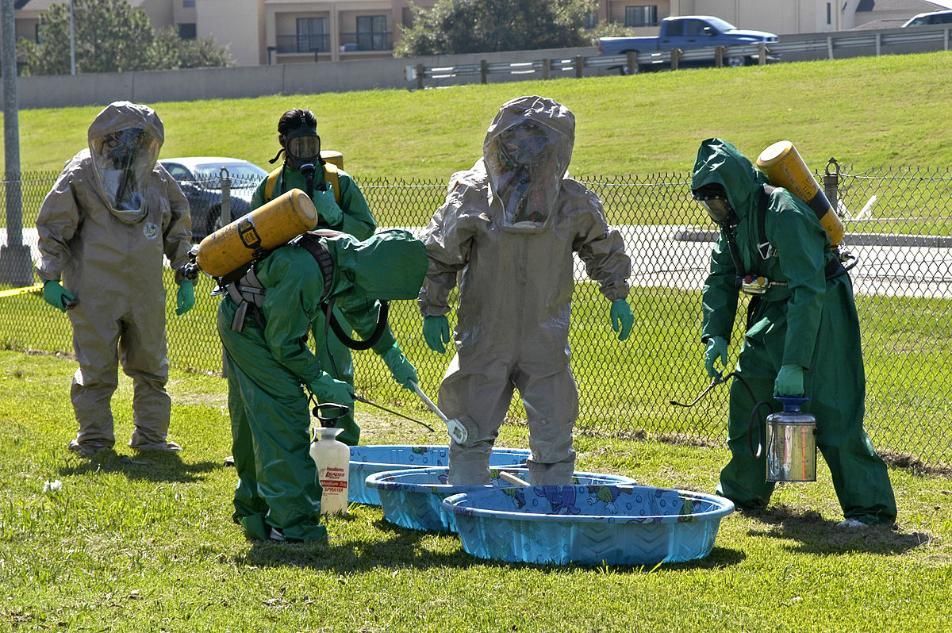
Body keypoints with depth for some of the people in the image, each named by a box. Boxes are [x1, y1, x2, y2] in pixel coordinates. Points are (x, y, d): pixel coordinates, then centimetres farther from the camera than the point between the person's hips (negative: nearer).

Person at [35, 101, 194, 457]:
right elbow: (52, 228, -2)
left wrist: (185, 279, 14)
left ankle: (151, 435, 21)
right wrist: (50, 279, -7)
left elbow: (179, 230, 18)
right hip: (94, 294, -4)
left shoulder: (157, 179, 7)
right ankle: (94, 438, 11)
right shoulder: (80, 176, -6)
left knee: (151, 367, 10)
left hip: (146, 292, 4)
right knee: (96, 370, -1)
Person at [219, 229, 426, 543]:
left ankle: (253, 507, 28)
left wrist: (393, 355, 13)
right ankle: (290, 522, -16)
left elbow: (363, 308, 13)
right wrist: (321, 381, -17)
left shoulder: (348, 252, -9)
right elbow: (284, 343, -24)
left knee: (253, 421, 17)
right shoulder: (304, 272, -36)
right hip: (248, 327, -9)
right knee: (284, 416, -14)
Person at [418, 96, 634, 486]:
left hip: (546, 341, 1)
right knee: (470, 436, 4)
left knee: (553, 439, 4)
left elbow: (604, 249, 14)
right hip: (483, 340, -1)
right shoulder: (471, 197, -10)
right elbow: (437, 254, 1)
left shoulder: (573, 203, -5)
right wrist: (433, 310, 0)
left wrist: (617, 296, 11)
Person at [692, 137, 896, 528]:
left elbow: (809, 291, -33)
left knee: (832, 409, -13)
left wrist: (794, 363, -35)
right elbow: (720, 280, 9)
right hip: (774, 311, 9)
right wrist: (715, 335, -6)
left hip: (819, 312, -9)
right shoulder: (733, 218, -2)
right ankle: (742, 492, 27)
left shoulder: (783, 214, -29)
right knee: (748, 394, 12)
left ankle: (870, 506, -10)